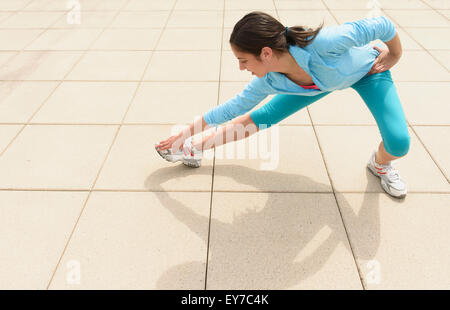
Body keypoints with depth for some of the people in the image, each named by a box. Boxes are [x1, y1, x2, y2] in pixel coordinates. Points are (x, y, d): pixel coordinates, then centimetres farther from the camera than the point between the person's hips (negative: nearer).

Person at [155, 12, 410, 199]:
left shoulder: (325, 43, -46)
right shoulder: (269, 81, -28)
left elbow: (381, 25, -31)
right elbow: (233, 108, -13)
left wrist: (394, 56, -12)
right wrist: (187, 132, -10)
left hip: (367, 69, -2)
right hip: (321, 80, 3)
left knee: (398, 144, -22)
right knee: (261, 117, -4)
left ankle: (381, 164, 15)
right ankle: (195, 149, 12)